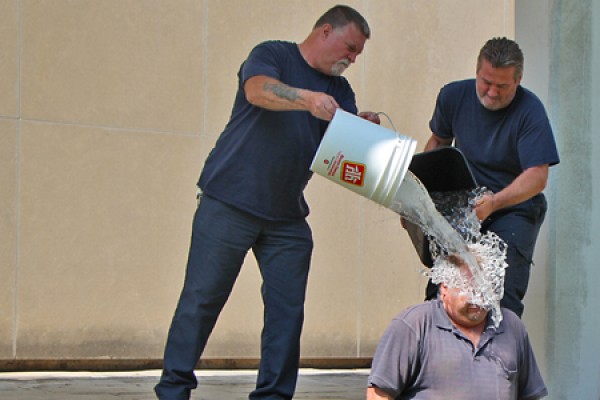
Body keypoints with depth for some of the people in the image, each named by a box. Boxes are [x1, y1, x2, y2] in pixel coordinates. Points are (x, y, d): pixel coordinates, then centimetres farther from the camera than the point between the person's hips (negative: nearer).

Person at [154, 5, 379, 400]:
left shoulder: (339, 91, 16)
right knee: (202, 298, -3)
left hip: (287, 218, 6)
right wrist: (308, 98, -39)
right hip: (230, 202, -6)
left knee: (288, 310, 1)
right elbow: (260, 90, -23)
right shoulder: (272, 55, -2)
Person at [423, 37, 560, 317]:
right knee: (439, 290, -6)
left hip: (515, 208, -4)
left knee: (503, 293, -20)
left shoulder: (530, 111, -16)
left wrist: (493, 203, -37)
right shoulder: (454, 96, -1)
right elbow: (438, 141, 17)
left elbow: (537, 176, -22)